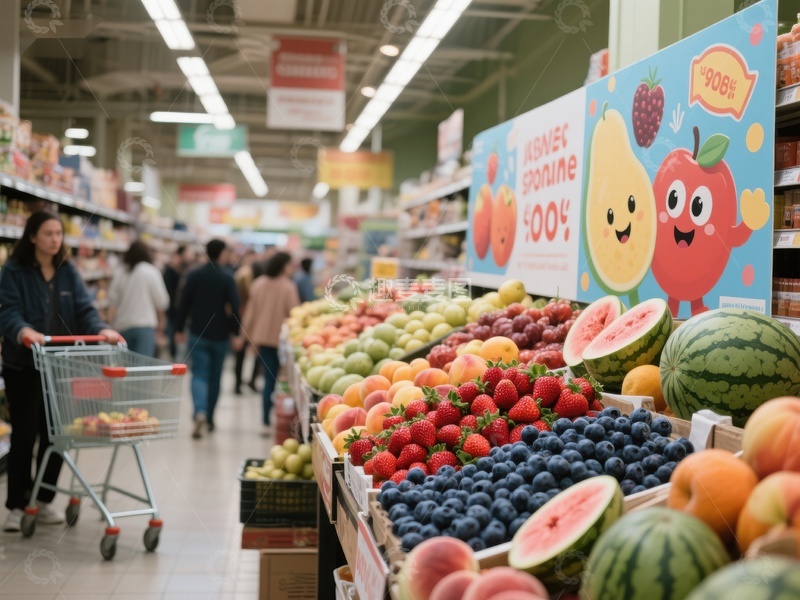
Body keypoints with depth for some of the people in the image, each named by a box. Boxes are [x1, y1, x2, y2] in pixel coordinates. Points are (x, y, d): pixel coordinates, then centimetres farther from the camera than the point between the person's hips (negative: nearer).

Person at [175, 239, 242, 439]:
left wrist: (179, 329, 8)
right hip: (220, 335, -1)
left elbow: (184, 303, -1)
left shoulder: (194, 275, -2)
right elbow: (234, 307, -12)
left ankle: (200, 412, -24)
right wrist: (236, 333, -7)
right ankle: (209, 419, 21)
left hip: (198, 334, 1)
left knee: (199, 375, 0)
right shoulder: (227, 278, -8)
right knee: (215, 377, 13)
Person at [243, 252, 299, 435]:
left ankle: (267, 422, 7)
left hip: (263, 337, 5)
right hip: (282, 338, -5)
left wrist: (251, 336, 17)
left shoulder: (258, 284, 3)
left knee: (269, 379, 9)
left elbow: (251, 312, 7)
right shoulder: (288, 287, -13)